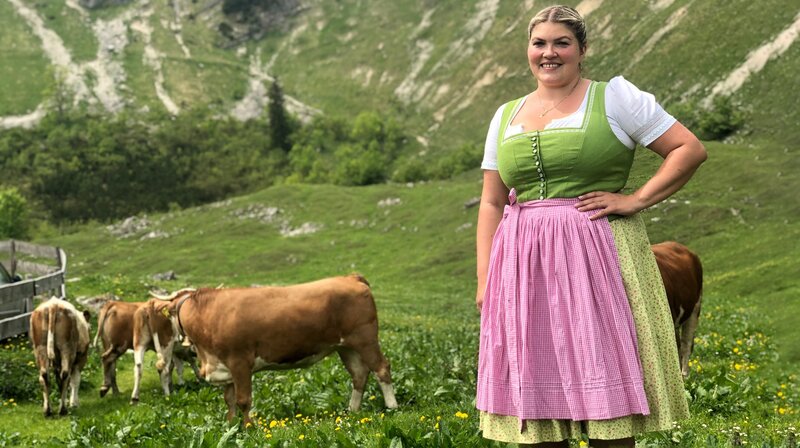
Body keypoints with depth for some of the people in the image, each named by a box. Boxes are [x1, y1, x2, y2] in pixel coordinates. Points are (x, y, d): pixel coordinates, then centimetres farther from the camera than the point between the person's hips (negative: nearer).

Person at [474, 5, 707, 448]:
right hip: (526, 266, 4)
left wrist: (636, 200, -9)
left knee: (605, 391, -3)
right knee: (536, 389, 5)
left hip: (599, 258, -4)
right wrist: (484, 280, 6)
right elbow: (491, 202, 14)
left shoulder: (615, 97, 2)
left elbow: (690, 148, -1)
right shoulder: (506, 116, 15)